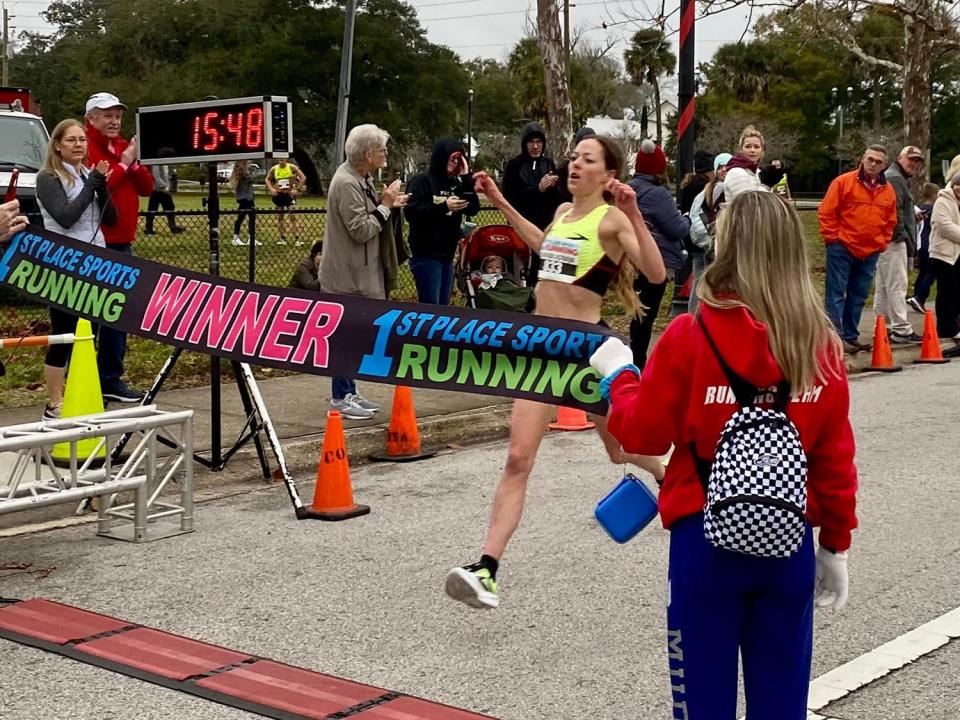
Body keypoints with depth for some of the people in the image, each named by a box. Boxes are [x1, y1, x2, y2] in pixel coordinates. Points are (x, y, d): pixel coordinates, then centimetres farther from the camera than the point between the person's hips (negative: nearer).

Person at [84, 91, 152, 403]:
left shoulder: (123, 147, 16)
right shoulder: (85, 148, -8)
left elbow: (147, 187, 12)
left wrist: (133, 163, -5)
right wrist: (122, 165, -13)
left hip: (121, 242, 8)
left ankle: (112, 379, 20)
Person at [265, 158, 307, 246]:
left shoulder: (292, 167, -7)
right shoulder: (274, 169, 2)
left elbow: (303, 178, -7)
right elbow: (267, 179, 18)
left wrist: (297, 189, -11)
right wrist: (271, 189, 2)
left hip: (289, 194, -4)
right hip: (279, 195, 4)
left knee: (293, 216, -11)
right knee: (280, 217, 7)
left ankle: (297, 238, -11)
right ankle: (283, 238, 16)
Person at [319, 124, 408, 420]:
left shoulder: (360, 179, 9)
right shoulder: (346, 184, -21)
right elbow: (360, 230, -23)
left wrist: (385, 203, 6)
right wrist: (385, 205, -14)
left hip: (359, 271, 10)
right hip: (348, 274, -10)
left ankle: (348, 392, 24)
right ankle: (340, 398, 7)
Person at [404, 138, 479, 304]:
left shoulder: (455, 184, 11)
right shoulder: (421, 181, -6)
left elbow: (473, 209, 3)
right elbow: (411, 213, -17)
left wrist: (466, 178, -4)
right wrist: (444, 206, -20)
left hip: (447, 256, 7)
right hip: (426, 255, -7)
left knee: (443, 307, 10)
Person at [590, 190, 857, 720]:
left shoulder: (690, 336, -14)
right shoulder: (821, 345, -3)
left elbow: (644, 433, -5)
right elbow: (835, 458, 3)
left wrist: (618, 375, 13)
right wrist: (836, 544, 14)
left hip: (706, 538, -3)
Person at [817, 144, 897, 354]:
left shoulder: (888, 191, 8)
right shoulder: (843, 182, -6)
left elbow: (890, 222, 18)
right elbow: (826, 212, -6)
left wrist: (881, 243, 10)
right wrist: (833, 238, -8)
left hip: (870, 253, 5)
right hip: (842, 249, -5)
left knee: (858, 297, 10)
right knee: (836, 294, -5)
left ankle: (851, 336, 18)